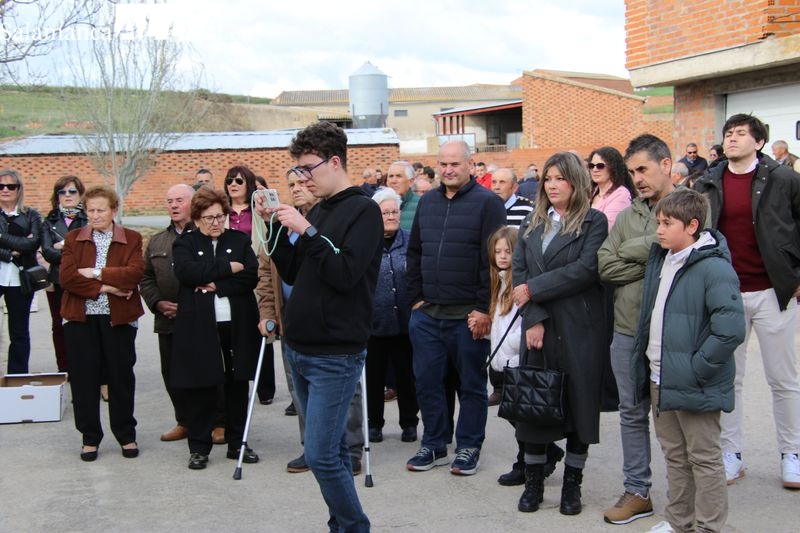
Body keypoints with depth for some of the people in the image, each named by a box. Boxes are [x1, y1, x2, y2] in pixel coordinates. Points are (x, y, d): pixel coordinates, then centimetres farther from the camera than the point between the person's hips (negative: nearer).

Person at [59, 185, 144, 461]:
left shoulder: (131, 239, 4)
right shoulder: (74, 239, 7)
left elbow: (135, 272, -13)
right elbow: (67, 277, -7)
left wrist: (96, 273, -15)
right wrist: (104, 287, -14)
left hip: (119, 317, -1)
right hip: (81, 318, 1)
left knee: (121, 377, 6)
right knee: (84, 379, 4)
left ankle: (126, 436, 19)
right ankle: (90, 438, 16)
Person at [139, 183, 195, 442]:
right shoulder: (156, 242, 17)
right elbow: (146, 279, 16)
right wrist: (158, 302, -2)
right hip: (168, 322, 6)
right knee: (172, 375, 8)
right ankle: (185, 422, 22)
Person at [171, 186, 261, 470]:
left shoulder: (240, 241, 10)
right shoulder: (185, 243, 6)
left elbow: (252, 275, -4)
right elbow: (186, 271, -14)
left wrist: (216, 285, -13)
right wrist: (228, 268, -13)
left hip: (237, 325, 2)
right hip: (198, 327, -2)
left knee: (238, 385, 7)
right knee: (201, 388, 1)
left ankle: (237, 443, 20)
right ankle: (199, 447, 13)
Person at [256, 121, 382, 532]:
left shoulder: (363, 210, -9)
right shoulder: (316, 211, 13)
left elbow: (345, 274, -19)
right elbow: (292, 273, 16)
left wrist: (307, 232, -19)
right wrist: (276, 226, 4)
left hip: (335, 355, -8)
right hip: (300, 350, 8)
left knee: (321, 455, -9)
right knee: (330, 450, 14)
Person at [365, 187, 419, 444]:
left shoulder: (411, 241, 2)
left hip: (404, 323, 1)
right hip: (373, 323, -1)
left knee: (406, 375, 10)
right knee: (374, 376, 10)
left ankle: (409, 423, 24)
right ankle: (374, 423, 25)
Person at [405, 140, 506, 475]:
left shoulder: (487, 203, -7)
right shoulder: (426, 202, 12)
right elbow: (414, 253, 17)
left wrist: (484, 309, -14)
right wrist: (415, 297, 9)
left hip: (469, 315, -5)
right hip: (427, 313, 5)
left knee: (472, 384, 6)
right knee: (426, 381, 8)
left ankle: (469, 448, 18)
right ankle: (433, 445, 21)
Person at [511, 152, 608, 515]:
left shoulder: (594, 222, 1)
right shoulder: (531, 226, 14)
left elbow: (586, 269, -14)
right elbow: (519, 273, 3)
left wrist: (534, 290, -13)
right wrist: (533, 318, -12)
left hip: (579, 329, -3)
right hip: (538, 327, 3)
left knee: (579, 403, 3)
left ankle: (572, 485, 15)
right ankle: (533, 483, 16)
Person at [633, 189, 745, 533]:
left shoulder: (714, 268, -18)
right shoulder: (659, 260, 8)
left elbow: (730, 330, -24)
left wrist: (696, 369, -20)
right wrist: (646, 363, 11)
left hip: (693, 385, -8)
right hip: (659, 379, 8)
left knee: (704, 459, 6)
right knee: (674, 455, 20)